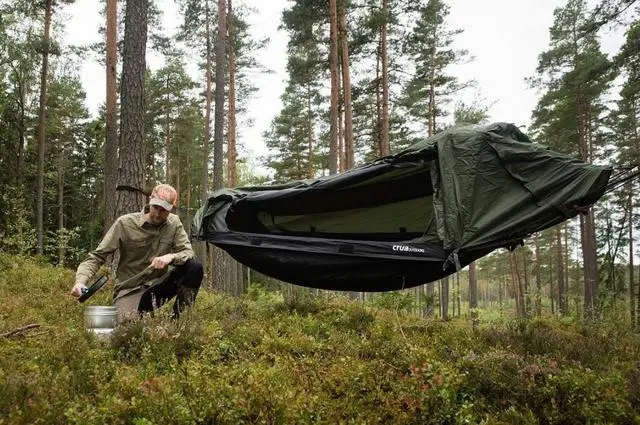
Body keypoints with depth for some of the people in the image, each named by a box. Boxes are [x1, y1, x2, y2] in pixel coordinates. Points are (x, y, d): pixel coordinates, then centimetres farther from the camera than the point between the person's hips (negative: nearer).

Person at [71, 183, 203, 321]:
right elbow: (96, 256, -11)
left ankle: (179, 318, -7)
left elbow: (188, 252, -6)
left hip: (157, 285, 3)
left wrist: (170, 257, -30)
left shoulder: (174, 223, -3)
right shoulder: (125, 223, -12)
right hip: (129, 289, -3)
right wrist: (80, 281, -29)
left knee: (194, 267, -21)